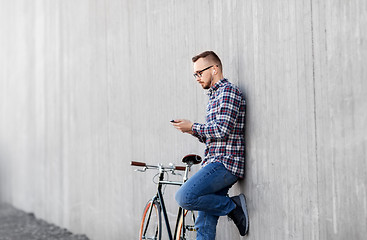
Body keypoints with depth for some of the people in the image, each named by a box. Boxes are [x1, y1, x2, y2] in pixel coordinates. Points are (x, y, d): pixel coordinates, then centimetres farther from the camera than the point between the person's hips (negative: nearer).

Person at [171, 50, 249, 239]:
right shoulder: (214, 95, 24)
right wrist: (194, 131, 8)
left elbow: (222, 131, -18)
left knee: (184, 197, -23)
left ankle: (233, 206, -6)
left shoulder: (228, 91, -7)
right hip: (216, 162, 9)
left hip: (225, 163, -9)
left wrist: (192, 127, -7)